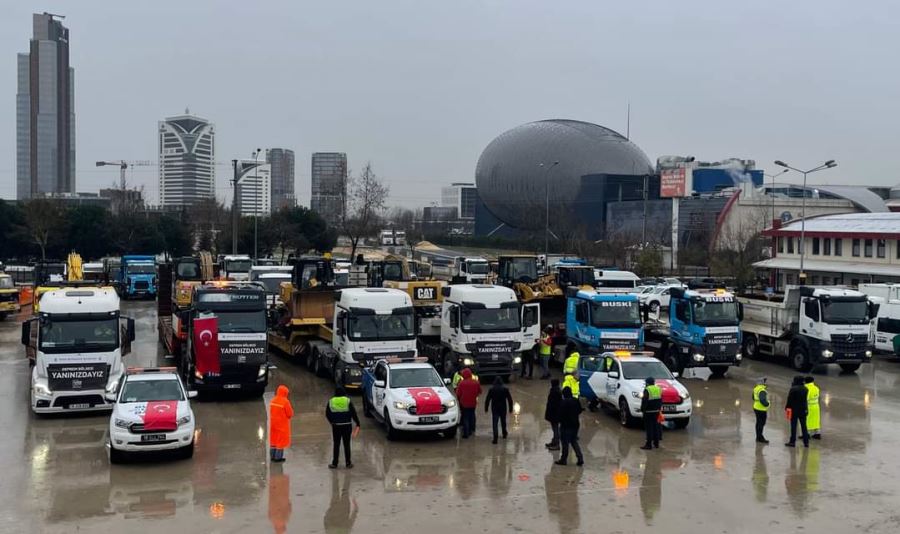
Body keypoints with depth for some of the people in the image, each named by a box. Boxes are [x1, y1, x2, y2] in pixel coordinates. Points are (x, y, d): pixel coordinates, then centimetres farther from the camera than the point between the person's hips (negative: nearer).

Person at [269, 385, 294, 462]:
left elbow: (271, 411, 6)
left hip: (273, 423, 6)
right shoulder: (285, 401, -21)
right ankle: (278, 457, 8)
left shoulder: (273, 401, -2)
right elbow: (290, 414, -16)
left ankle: (272, 456, 25)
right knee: (281, 440, 5)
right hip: (282, 424, -6)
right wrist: (291, 410, 4)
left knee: (273, 439, 17)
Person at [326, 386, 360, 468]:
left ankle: (334, 463, 10)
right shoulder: (348, 401, -6)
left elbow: (327, 414, 4)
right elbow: (353, 413, -6)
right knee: (347, 444, 7)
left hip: (336, 426, 1)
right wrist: (357, 423, 4)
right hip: (347, 426, -1)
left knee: (336, 444, 8)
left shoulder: (331, 402, -1)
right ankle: (348, 463, 11)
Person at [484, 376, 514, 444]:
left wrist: (486, 408, 5)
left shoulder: (491, 389, -6)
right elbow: (510, 399, -2)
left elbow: (487, 400, -4)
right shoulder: (505, 389, -4)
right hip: (503, 409, 2)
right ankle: (504, 434, 43)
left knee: (494, 423, -1)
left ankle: (495, 439, -11)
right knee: (503, 422, 23)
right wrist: (510, 409, 6)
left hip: (495, 409, -2)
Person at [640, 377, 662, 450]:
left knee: (649, 428, -5)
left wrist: (642, 409, -8)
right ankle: (656, 443, 20)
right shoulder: (658, 389, 11)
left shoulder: (647, 390, -13)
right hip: (656, 411, 7)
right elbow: (660, 400, 16)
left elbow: (644, 401, -16)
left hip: (648, 411, -7)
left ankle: (649, 444, -6)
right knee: (655, 427, 15)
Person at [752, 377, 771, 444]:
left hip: (756, 407, 10)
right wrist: (767, 404, -15)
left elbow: (754, 397, 20)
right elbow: (762, 400, -31)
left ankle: (758, 437, 26)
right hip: (761, 410, -10)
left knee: (759, 423, 17)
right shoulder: (762, 391, -23)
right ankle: (760, 438, 1)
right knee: (761, 424, -3)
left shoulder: (756, 389, 8)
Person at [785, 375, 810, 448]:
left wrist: (787, 407, -4)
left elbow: (790, 399, -12)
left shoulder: (793, 389, -16)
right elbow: (805, 399, 12)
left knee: (793, 426, 0)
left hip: (794, 409, -6)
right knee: (803, 426, 10)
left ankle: (792, 441, 2)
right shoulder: (805, 389, 4)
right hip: (803, 409, 6)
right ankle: (806, 442, 12)